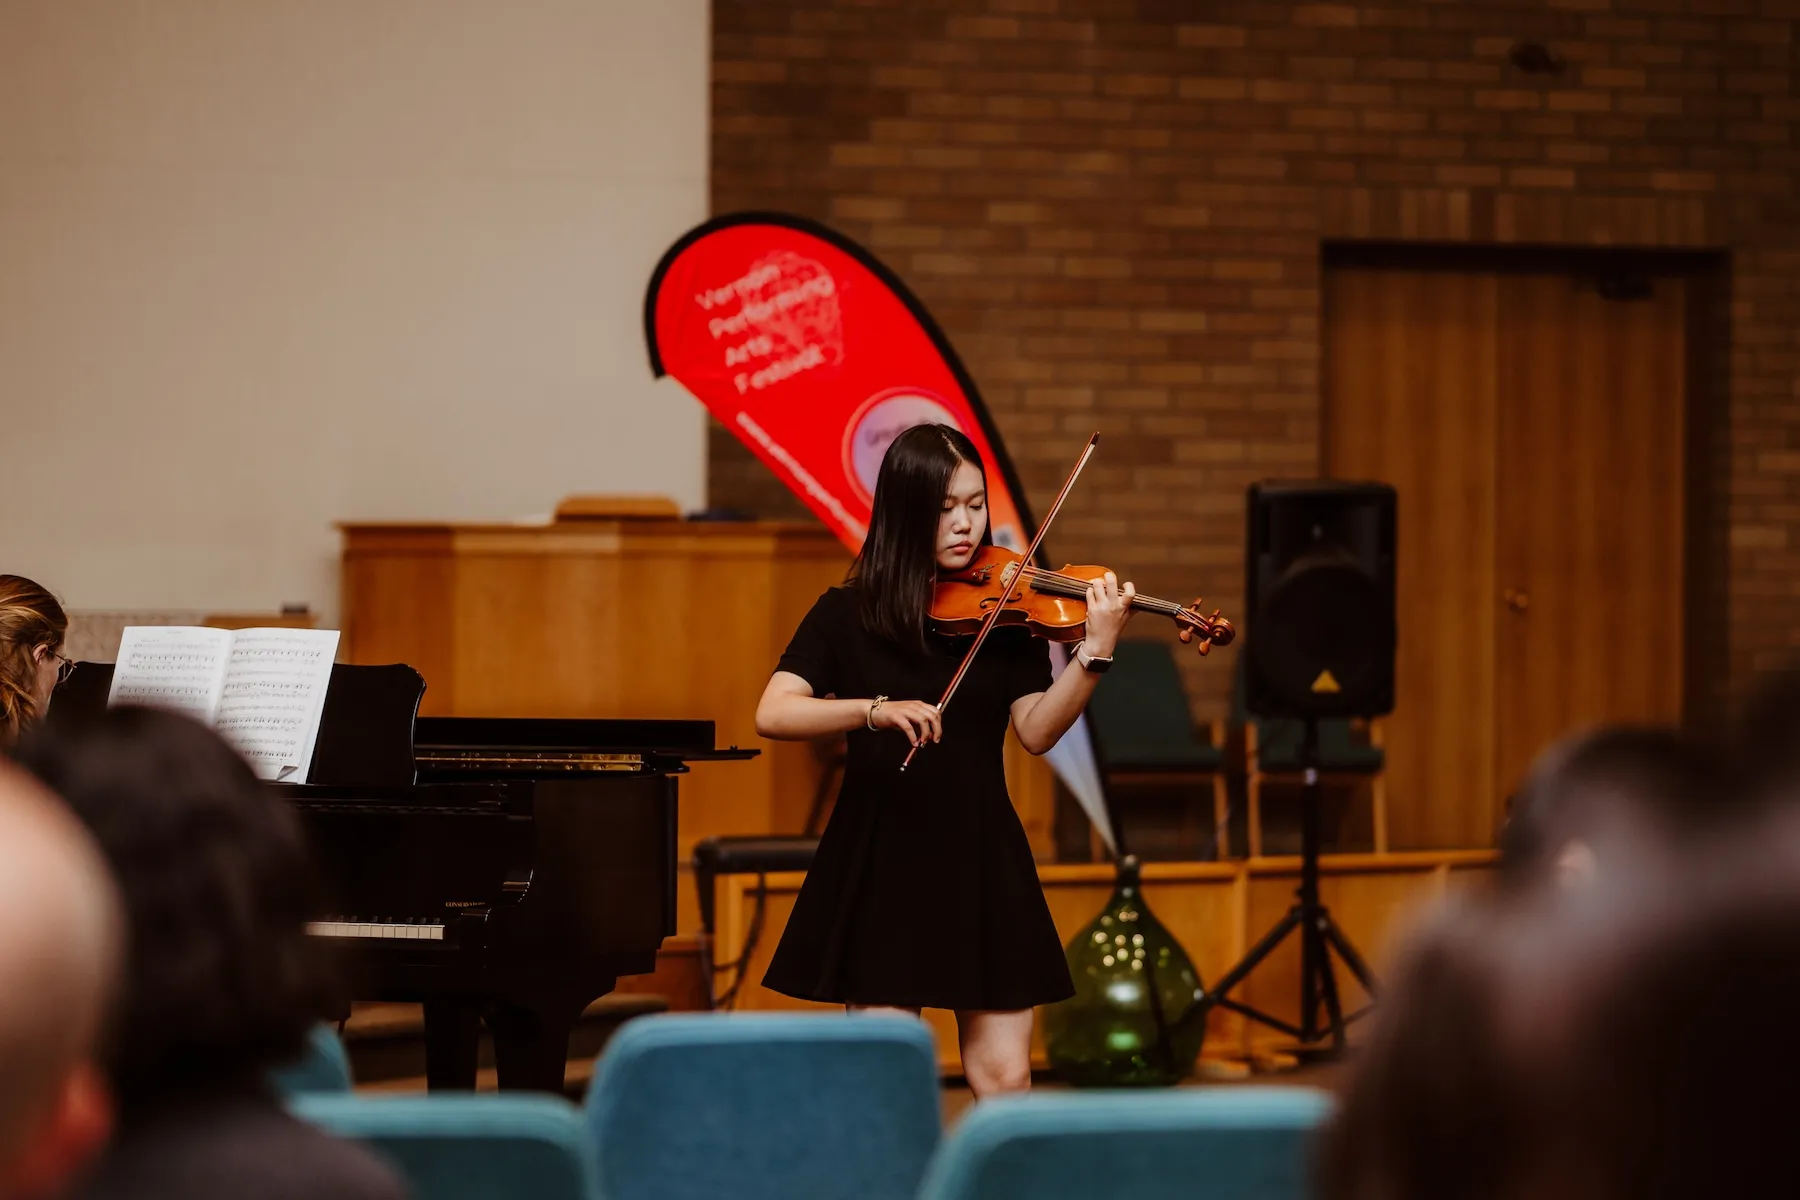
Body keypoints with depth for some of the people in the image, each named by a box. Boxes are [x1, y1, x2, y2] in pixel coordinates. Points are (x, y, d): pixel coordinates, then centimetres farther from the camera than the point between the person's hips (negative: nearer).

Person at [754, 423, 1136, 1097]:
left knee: (1005, 1077, -2)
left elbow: (1036, 731, -6)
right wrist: (875, 709, -29)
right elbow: (773, 714, -13)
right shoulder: (849, 614, -1)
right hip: (883, 861, -1)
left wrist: (1096, 654, -21)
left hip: (983, 863, 1)